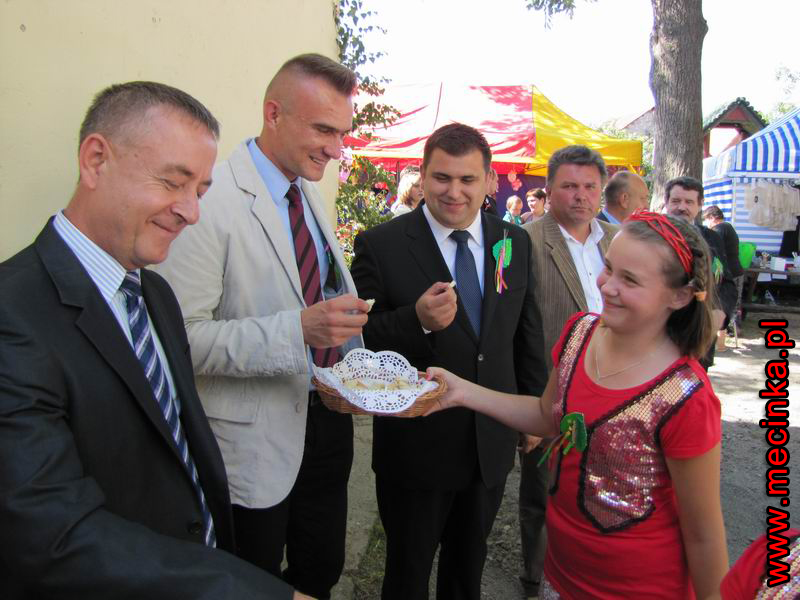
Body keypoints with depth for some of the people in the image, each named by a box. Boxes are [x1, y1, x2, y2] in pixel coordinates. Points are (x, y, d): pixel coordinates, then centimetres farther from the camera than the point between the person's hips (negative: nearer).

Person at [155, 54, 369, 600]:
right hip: (257, 441, -7)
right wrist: (297, 330, -33)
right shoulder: (211, 202, -20)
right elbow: (183, 335, -25)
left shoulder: (311, 193, 8)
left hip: (328, 418, 8)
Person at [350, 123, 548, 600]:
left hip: (493, 446, 4)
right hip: (416, 448, -3)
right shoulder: (380, 245, -14)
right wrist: (417, 321, -31)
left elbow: (528, 336, 8)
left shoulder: (516, 243, 0)